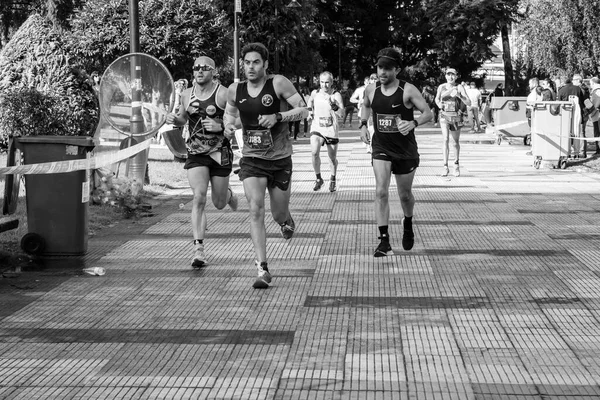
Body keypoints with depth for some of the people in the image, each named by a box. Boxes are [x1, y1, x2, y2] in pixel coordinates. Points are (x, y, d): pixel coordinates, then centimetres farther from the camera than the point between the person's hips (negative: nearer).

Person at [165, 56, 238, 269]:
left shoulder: (223, 94, -9)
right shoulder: (186, 95, 4)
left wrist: (220, 126, -22)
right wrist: (174, 119, -1)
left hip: (219, 153, -2)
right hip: (195, 154, 2)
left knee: (219, 203, 10)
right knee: (199, 197, -16)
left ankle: (229, 195, 51)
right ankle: (199, 249, -16)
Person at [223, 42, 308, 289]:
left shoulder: (279, 84, -10)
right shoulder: (235, 90, 0)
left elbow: (303, 110, -8)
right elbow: (229, 112, 20)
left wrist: (278, 117, -23)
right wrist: (229, 125, -2)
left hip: (280, 160, -1)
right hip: (251, 159, 1)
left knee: (279, 215, 9)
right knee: (256, 210, -16)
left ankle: (287, 221, 51)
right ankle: (262, 269, -15)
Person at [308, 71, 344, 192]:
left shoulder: (336, 95, -11)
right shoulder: (315, 93, -1)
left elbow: (341, 112, -23)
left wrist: (334, 106, -42)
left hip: (332, 131, -1)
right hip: (317, 128, 1)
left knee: (332, 158, 10)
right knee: (314, 152, -24)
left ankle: (332, 180, 38)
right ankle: (318, 179, -4)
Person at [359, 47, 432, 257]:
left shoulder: (408, 90, -13)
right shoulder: (371, 90, -1)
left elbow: (428, 113, -12)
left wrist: (413, 123, -31)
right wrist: (363, 124, 4)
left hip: (406, 151, -2)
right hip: (381, 148, 2)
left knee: (405, 194, 12)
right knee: (381, 191, -16)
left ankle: (408, 224, 45)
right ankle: (384, 241, -15)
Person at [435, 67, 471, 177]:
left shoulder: (459, 88, -5)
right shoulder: (441, 87, 2)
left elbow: (469, 103, -11)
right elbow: (437, 98, 22)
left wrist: (459, 95, -26)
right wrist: (439, 104, -1)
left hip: (456, 116, 0)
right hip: (444, 116, 0)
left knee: (455, 142, 12)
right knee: (445, 139, -17)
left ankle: (456, 164, 34)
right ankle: (445, 167, -17)